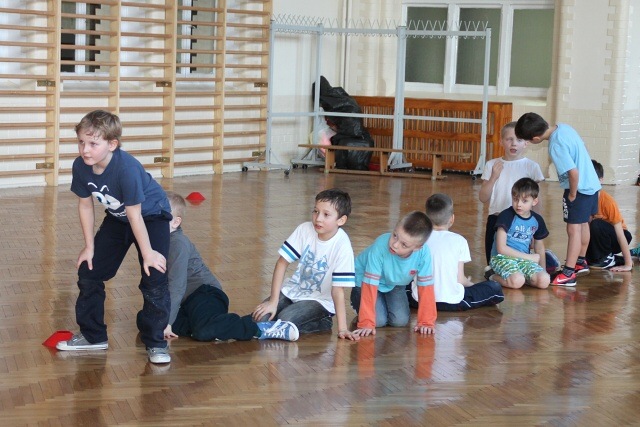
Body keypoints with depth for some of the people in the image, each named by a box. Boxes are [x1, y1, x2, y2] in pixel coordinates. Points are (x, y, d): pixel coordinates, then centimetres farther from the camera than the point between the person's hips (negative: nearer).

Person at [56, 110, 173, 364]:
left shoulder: (127, 168, -38)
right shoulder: (81, 166, -20)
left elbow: (134, 214, -31)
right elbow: (85, 205, -6)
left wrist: (147, 253, -22)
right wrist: (89, 247, -1)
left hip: (150, 216, -6)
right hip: (117, 219, 6)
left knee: (154, 278, -18)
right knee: (88, 271, 6)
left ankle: (155, 343, -3)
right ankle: (92, 336, 20)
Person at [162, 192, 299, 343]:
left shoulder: (177, 243, -16)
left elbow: (177, 285, -21)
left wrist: (167, 322, -20)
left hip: (204, 294, -9)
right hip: (187, 300, 10)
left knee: (204, 331, -35)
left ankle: (263, 329, -25)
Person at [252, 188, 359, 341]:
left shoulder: (342, 246, -22)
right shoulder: (305, 230, -13)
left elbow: (338, 290, -22)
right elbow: (282, 262, -8)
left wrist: (342, 329, -25)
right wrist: (273, 301, -13)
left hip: (320, 300, -4)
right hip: (293, 290, 5)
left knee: (285, 320, -29)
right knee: (260, 318, -17)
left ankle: (322, 323, -5)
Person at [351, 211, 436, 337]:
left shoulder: (423, 253, -33)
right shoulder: (380, 246, -39)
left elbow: (425, 287, -22)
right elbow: (370, 285, -35)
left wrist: (426, 322, -21)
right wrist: (366, 323, -34)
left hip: (395, 284, 3)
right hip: (365, 281, -3)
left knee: (400, 321, -12)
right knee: (378, 321, -16)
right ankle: (357, 301, 14)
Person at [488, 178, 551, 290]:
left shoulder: (537, 220, 7)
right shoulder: (506, 216, -10)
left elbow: (539, 247, 22)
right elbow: (501, 248, -14)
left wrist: (543, 270, 10)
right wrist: (528, 257, -10)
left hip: (524, 259, 5)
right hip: (502, 258, -5)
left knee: (544, 281, -22)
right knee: (517, 282, -33)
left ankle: (519, 276, 4)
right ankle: (494, 277, -3)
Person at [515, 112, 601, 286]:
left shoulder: (556, 146, -27)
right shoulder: (563, 127, -1)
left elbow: (574, 172, -32)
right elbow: (580, 146, 14)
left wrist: (572, 194, -16)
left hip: (579, 188, -10)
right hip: (591, 184, 10)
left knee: (573, 229, -7)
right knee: (583, 224, 23)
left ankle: (568, 273, -6)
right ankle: (581, 262, 39)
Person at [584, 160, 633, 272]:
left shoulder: (608, 201, -26)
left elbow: (620, 234, -25)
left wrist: (628, 265, -26)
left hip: (614, 239, -5)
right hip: (599, 238, 5)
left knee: (596, 224, -33)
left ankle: (607, 258, -12)